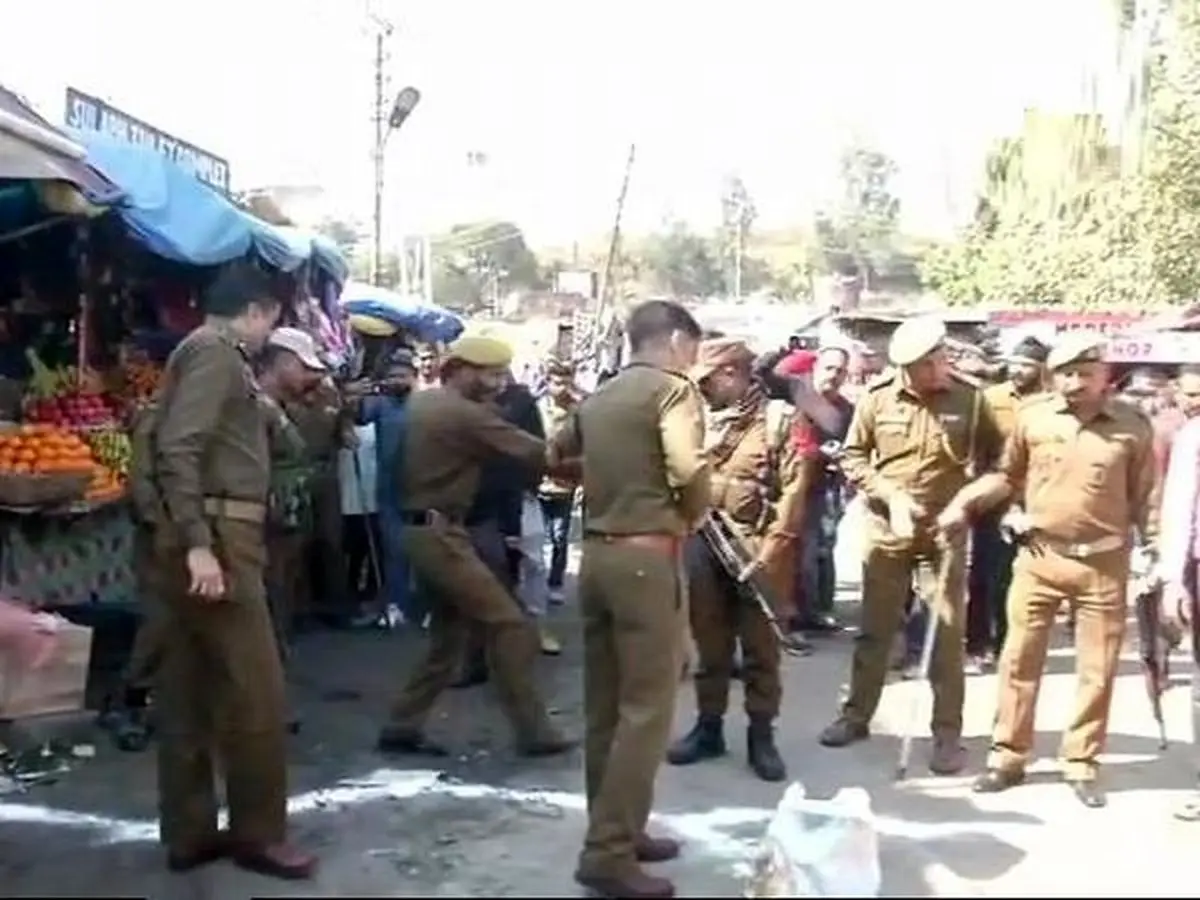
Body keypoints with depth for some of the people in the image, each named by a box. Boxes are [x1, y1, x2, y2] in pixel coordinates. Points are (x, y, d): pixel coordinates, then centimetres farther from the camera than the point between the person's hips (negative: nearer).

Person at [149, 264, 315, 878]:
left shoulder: (210, 351, 20)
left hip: (207, 535, 10)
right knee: (256, 691, -3)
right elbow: (178, 450, -20)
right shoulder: (215, 350, -9)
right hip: (216, 536, -10)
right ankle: (258, 834, 8)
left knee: (190, 690, 12)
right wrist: (198, 543, -26)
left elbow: (181, 445, 15)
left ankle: (189, 833, 20)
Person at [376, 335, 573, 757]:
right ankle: (534, 731, -1)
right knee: (510, 626, -7)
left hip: (423, 529, 10)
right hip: (440, 532, -10)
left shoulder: (421, 402, 12)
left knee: (450, 631, 16)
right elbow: (534, 452, -17)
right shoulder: (466, 414, -15)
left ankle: (402, 727, 18)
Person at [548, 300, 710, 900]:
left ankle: (615, 831, 24)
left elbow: (555, 455, 29)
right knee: (646, 708, -3)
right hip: (647, 556, -8)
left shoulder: (598, 397, 15)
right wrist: (692, 517, -3)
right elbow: (688, 468, -22)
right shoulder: (673, 388, -7)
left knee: (605, 705, 13)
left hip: (597, 553, 8)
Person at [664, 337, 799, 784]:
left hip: (758, 547, -4)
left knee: (760, 646, 4)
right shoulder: (702, 420, 11)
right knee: (709, 643, 12)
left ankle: (761, 735, 15)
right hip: (704, 545, 5)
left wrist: (771, 551, -16)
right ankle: (709, 727, 23)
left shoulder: (779, 418, -4)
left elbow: (793, 489, -10)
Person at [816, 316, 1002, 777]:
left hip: (946, 529, -1)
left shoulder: (970, 400, -5)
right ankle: (856, 714, 26)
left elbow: (995, 459, 2)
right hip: (888, 528, 1)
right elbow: (852, 456, 1)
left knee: (947, 631, 2)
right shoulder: (877, 398, -4)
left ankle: (948, 732, 12)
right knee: (874, 628, 11)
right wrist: (889, 495, -11)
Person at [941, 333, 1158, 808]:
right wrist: (963, 503, -7)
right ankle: (1007, 757, 19)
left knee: (1097, 669, 8)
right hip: (1039, 556, 1)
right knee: (1019, 659, 6)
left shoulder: (1132, 425, -5)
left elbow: (1145, 498, 2)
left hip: (1103, 562, 0)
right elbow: (1007, 475, 5)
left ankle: (1081, 763, 23)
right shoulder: (1032, 416, -4)